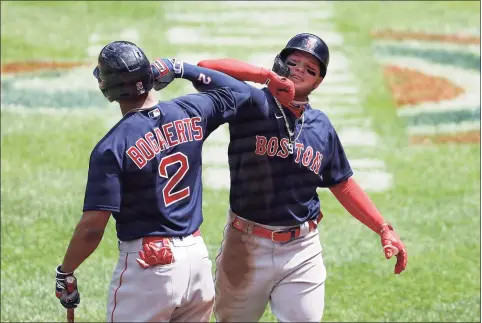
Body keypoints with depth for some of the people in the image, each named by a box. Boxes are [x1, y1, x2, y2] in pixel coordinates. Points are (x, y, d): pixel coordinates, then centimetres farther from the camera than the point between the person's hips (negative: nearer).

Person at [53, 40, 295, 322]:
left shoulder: (112, 147, -15)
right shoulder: (190, 113, 0)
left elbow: (92, 227, -16)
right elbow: (240, 92, 21)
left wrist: (65, 273, -3)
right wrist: (182, 69, 20)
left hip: (148, 267, -6)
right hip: (198, 258, 6)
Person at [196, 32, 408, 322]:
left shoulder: (322, 127, 7)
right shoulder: (251, 105, -6)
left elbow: (342, 185, 15)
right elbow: (206, 69, -22)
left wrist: (384, 229, 8)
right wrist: (269, 76, -26)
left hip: (302, 252, 3)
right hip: (247, 244, -3)